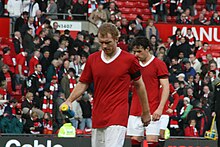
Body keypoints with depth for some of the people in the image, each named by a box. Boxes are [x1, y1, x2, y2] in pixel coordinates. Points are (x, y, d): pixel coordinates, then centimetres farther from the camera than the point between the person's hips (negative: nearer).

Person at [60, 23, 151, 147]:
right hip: (98, 117, 5)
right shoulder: (92, 59, 7)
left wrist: (146, 112, 14)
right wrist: (69, 101, -2)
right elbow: (83, 84, 15)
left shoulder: (129, 60, -3)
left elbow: (139, 85, 8)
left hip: (117, 119, -5)